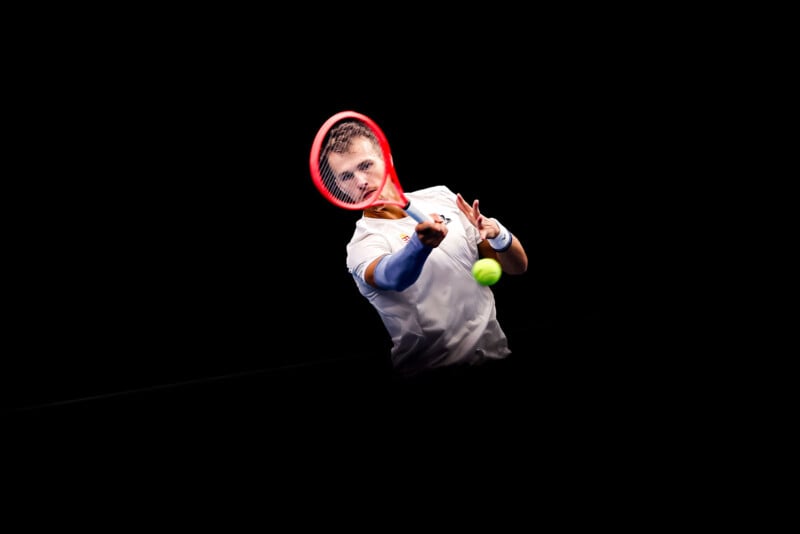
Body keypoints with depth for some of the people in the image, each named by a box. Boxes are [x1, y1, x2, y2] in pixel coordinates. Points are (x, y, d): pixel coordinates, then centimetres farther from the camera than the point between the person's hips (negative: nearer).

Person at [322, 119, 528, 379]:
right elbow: (393, 278, -31)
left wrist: (498, 235, -10)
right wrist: (420, 244, -50)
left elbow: (517, 266, 11)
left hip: (495, 356, 4)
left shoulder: (440, 196, 9)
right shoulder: (363, 245, -6)